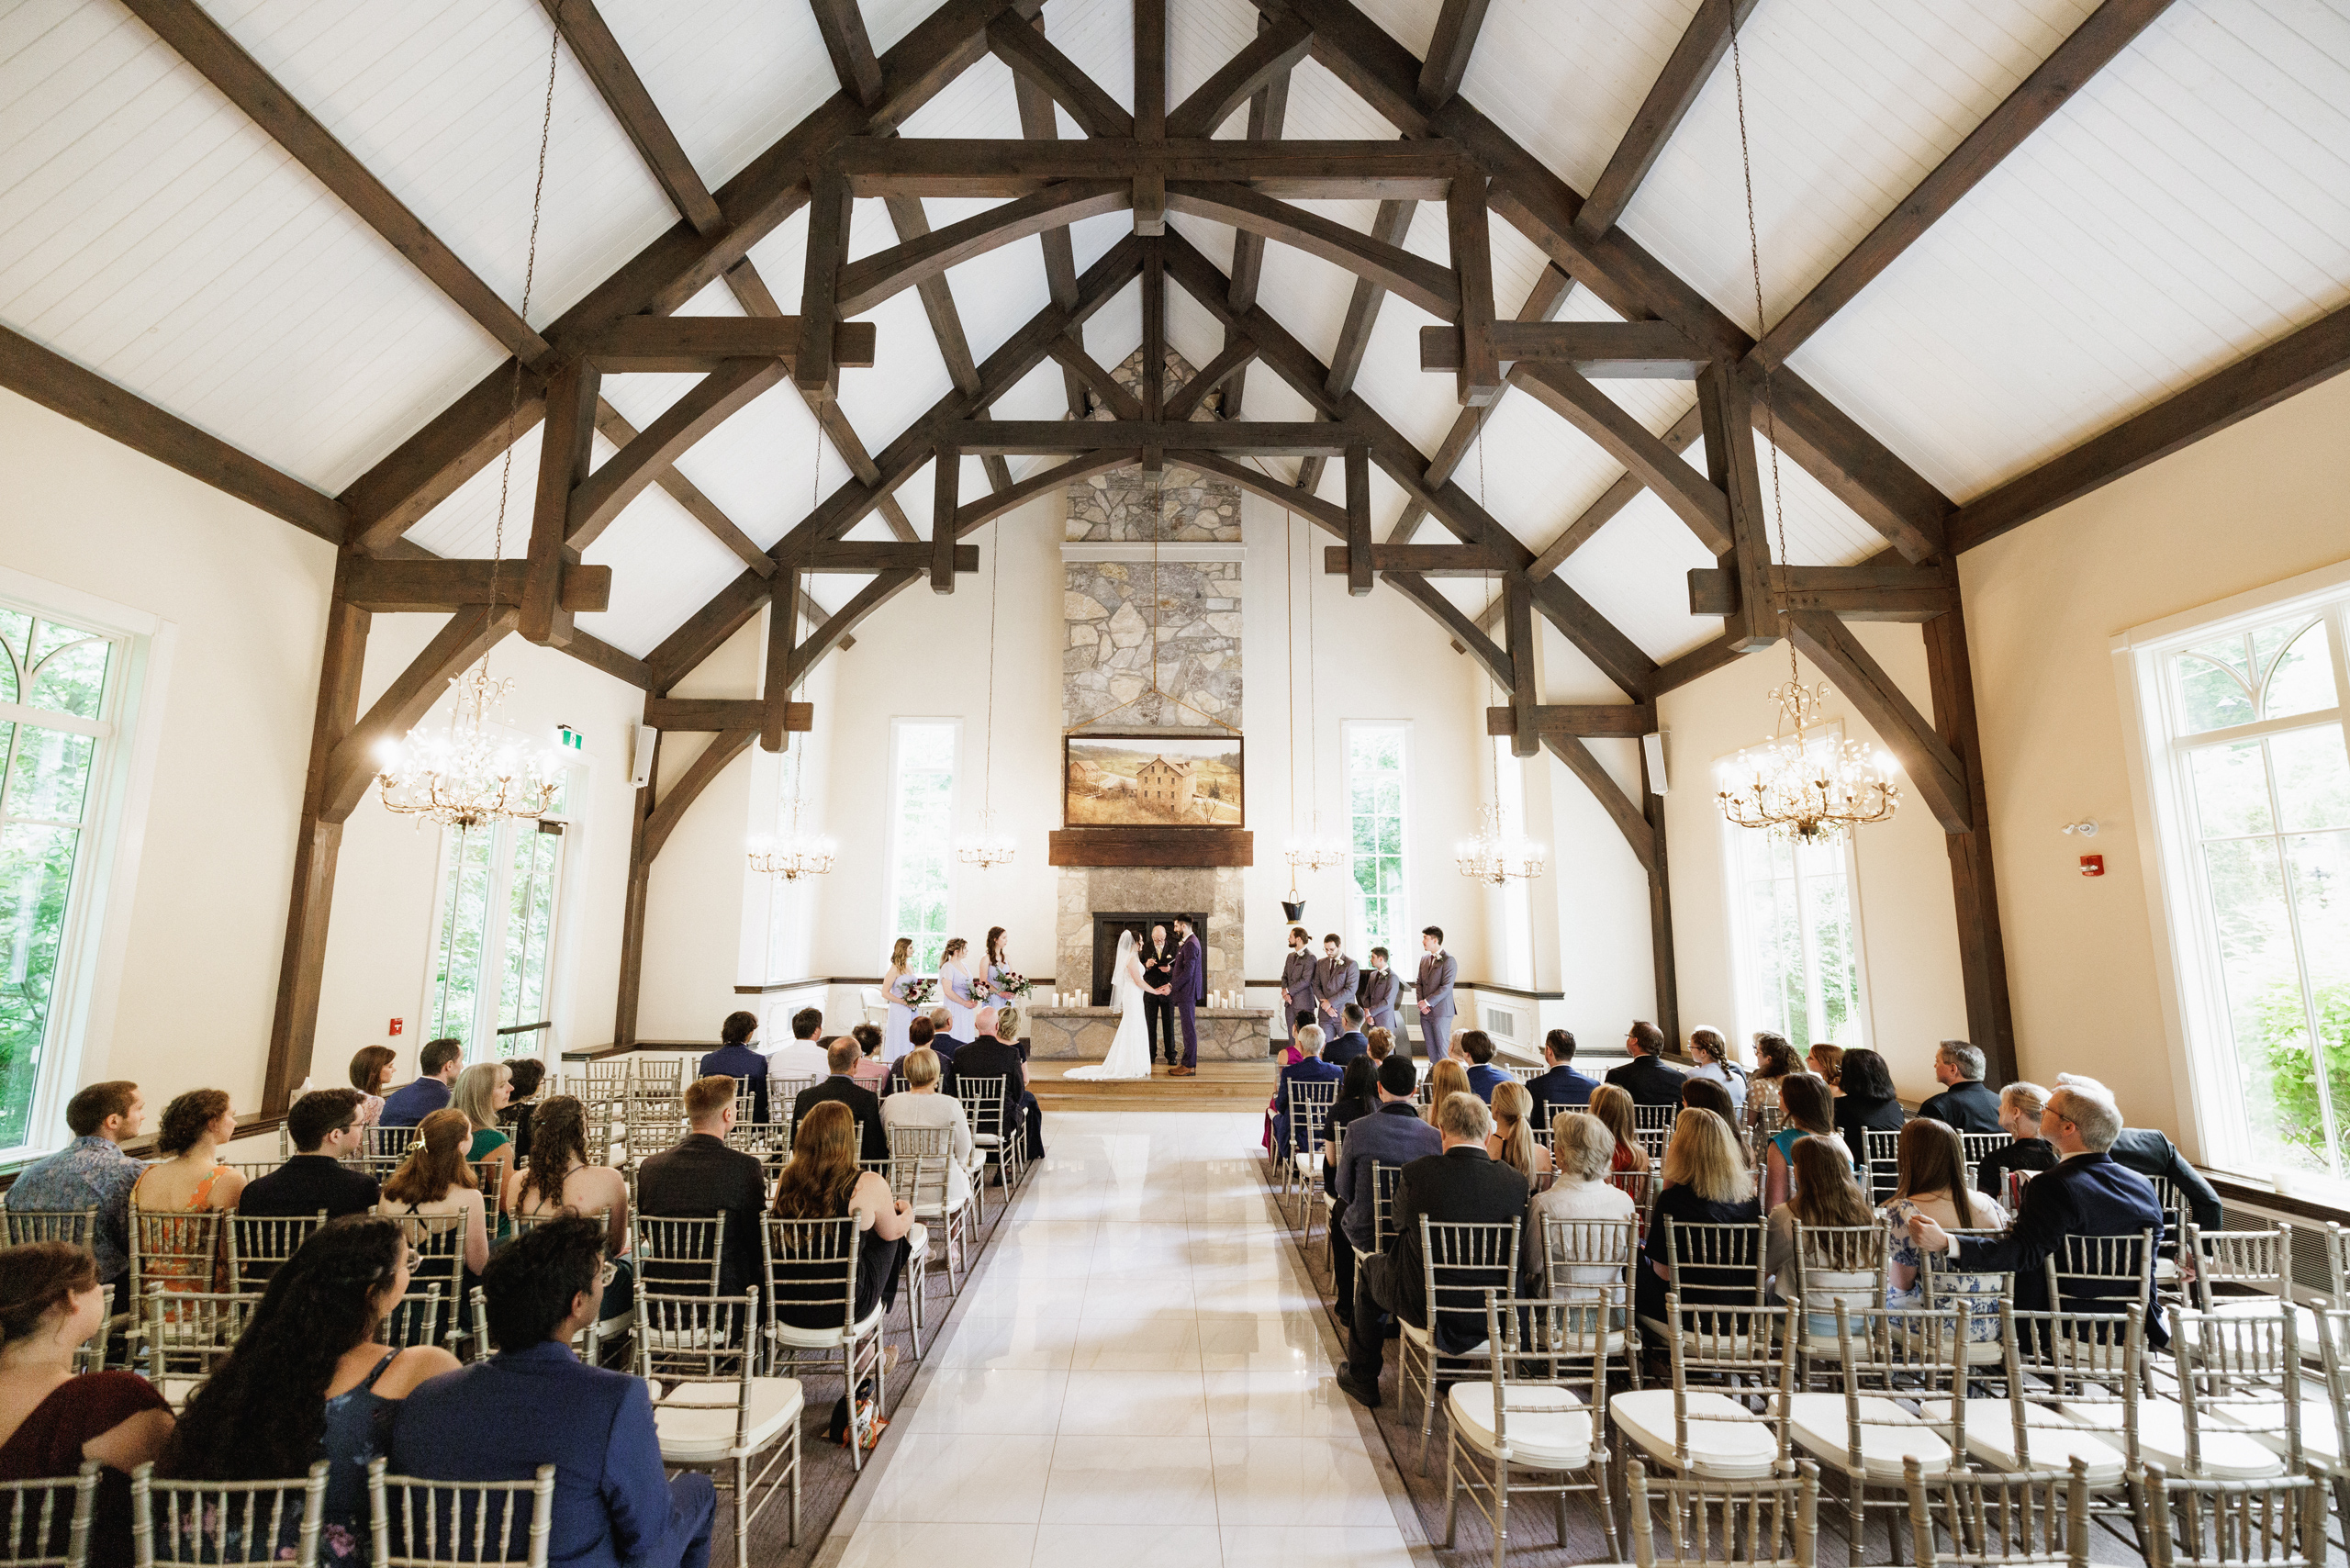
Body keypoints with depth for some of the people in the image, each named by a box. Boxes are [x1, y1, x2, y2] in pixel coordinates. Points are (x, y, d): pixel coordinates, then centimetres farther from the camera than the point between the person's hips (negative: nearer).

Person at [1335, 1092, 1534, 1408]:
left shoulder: (1416, 1173, -19)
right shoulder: (1515, 1181, -14)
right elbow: (1519, 1252, 1)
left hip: (1425, 1307, -2)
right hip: (1494, 1315, 3)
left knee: (1369, 1266, 27)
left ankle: (1362, 1379, 39)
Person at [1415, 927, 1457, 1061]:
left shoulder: (1448, 960, -11)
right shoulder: (1424, 958, 13)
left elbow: (1446, 987, -17)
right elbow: (1419, 982, 16)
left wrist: (1427, 1002, -15)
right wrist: (1421, 1002, 0)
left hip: (1441, 1011, -7)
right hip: (1425, 1012, 7)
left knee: (1442, 1048, -3)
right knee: (1430, 1049, 10)